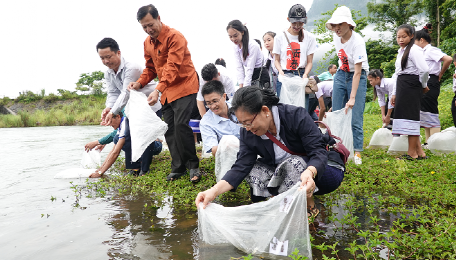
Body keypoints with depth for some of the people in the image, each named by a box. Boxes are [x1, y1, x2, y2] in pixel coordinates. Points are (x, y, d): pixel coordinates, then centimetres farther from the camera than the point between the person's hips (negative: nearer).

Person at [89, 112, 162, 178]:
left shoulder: (126, 124, -24)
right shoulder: (120, 127, 6)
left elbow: (115, 153, -25)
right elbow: (113, 151, 8)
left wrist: (101, 172, -22)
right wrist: (101, 168, 2)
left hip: (156, 146, -9)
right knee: (117, 139, -5)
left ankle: (144, 169, -20)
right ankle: (136, 167, -3)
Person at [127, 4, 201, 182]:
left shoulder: (174, 37, -15)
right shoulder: (147, 42, 10)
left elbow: (172, 67, -25)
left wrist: (158, 90, -35)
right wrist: (140, 82, -2)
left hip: (184, 86, -8)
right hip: (166, 92, 8)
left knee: (180, 125, -19)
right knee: (169, 130, 5)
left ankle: (193, 166, -3)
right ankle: (178, 168, 15)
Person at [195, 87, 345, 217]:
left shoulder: (297, 116, -24)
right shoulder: (247, 133, -10)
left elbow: (318, 152, -28)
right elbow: (241, 167, -17)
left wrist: (309, 173, -51)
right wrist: (214, 191, -33)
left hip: (320, 169, -4)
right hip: (287, 176, 5)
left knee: (293, 163, -35)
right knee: (253, 170, -16)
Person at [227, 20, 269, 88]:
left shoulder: (253, 45, -19)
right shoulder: (235, 48, 0)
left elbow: (250, 69, -23)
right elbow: (239, 67, -5)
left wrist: (244, 88, -26)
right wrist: (241, 86, -15)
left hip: (261, 77, -6)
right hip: (249, 76, 6)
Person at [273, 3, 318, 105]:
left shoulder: (310, 37, 7)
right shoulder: (280, 37, 7)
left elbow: (309, 62, 7)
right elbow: (277, 60, 10)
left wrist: (305, 74, -12)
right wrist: (280, 71, -10)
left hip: (301, 75, 0)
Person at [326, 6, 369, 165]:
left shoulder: (357, 41, -25)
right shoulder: (336, 37, -5)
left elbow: (357, 72, -28)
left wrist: (352, 98, -32)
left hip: (357, 77, -6)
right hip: (341, 75, 6)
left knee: (355, 117, -9)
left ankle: (357, 152, 3)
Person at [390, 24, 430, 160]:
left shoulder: (414, 50, -10)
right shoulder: (401, 51, 19)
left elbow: (424, 70, -21)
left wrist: (423, 85, -5)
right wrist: (394, 93, 19)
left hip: (411, 87, -9)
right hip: (402, 87, 9)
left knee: (410, 116, -7)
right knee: (405, 116, 8)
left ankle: (412, 153, -1)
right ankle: (419, 152, 14)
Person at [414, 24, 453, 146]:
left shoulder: (431, 50, -9)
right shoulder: (425, 52, 17)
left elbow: (448, 59, -22)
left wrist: (440, 74, -11)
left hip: (430, 83, -10)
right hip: (424, 85, 10)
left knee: (431, 112, -8)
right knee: (425, 112, 10)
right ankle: (428, 142, 16)